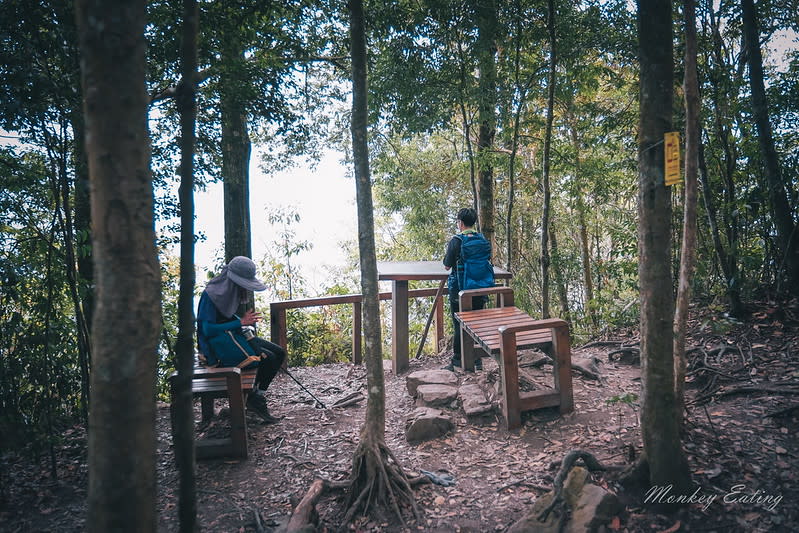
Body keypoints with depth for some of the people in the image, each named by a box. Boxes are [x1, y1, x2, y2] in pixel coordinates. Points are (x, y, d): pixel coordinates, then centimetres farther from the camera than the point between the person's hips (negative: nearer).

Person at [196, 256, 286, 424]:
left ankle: (258, 395, 3)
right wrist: (241, 323, -21)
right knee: (268, 358, -22)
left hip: (235, 335, 10)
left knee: (279, 353, -2)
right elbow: (208, 329, -22)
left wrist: (246, 320, 2)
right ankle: (255, 400, -4)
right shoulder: (211, 294, -19)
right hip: (220, 344, -10)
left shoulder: (231, 291, 8)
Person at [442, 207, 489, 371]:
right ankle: (477, 360, 20)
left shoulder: (456, 241, -13)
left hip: (459, 290, -4)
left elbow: (447, 266, -6)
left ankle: (457, 362, 11)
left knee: (459, 327, 4)